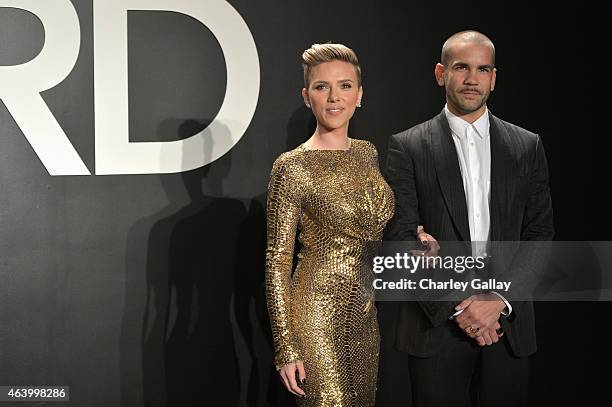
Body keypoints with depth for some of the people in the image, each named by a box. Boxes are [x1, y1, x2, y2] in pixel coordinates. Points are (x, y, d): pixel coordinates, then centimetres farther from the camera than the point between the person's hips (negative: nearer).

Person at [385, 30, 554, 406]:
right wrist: (456, 305, -13)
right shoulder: (408, 147, 0)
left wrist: (500, 299, -9)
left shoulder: (527, 146, 7)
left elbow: (540, 234, 4)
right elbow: (402, 237, -6)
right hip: (436, 322, -2)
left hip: (508, 322, 2)